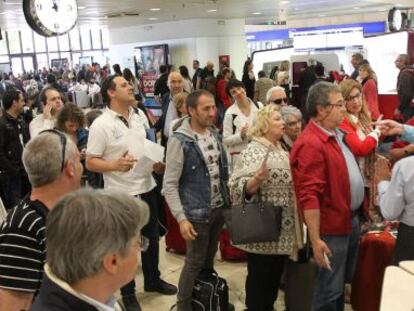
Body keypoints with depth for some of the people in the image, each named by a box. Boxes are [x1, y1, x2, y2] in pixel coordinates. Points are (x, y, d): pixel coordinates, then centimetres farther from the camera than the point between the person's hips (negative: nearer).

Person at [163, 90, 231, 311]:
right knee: (195, 263, 6)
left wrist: (227, 200, 9)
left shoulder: (214, 133, 4)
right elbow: (170, 185, -16)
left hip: (218, 208, 6)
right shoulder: (180, 141, -17)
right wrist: (181, 218, -21)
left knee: (209, 259, 20)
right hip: (197, 213, -6)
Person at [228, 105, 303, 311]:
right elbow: (240, 188, -22)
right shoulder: (252, 151, -14)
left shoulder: (281, 150, 11)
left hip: (283, 228, 8)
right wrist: (256, 179, -38)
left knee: (275, 274, 18)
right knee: (259, 276, 4)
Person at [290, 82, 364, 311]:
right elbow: (309, 196, -29)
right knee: (330, 290, 8)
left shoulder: (336, 134, 5)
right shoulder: (310, 144, -26)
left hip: (351, 220, 9)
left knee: (343, 281, 25)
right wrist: (315, 240, -29)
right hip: (332, 227, -9)